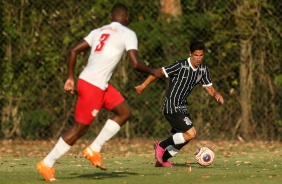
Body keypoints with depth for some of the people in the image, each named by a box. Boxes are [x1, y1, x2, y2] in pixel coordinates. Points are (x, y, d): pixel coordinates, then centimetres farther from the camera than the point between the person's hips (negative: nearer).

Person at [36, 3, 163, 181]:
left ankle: (94, 150, 13)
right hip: (93, 86, -8)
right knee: (80, 128, 1)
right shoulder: (128, 34, -4)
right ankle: (47, 164, 7)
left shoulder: (98, 31, 16)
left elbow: (74, 50, 13)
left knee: (124, 113, 15)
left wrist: (71, 78, 17)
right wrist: (153, 72, 5)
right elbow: (135, 63, -13)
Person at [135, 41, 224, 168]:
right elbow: (159, 72, -13)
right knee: (190, 133, -16)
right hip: (172, 107, -8)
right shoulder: (180, 66, -18)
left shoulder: (203, 69, 4)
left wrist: (216, 94, -15)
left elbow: (209, 88, 8)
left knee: (183, 138, 13)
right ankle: (161, 145, 1)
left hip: (182, 107, 8)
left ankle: (162, 159, 28)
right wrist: (143, 86, -11)